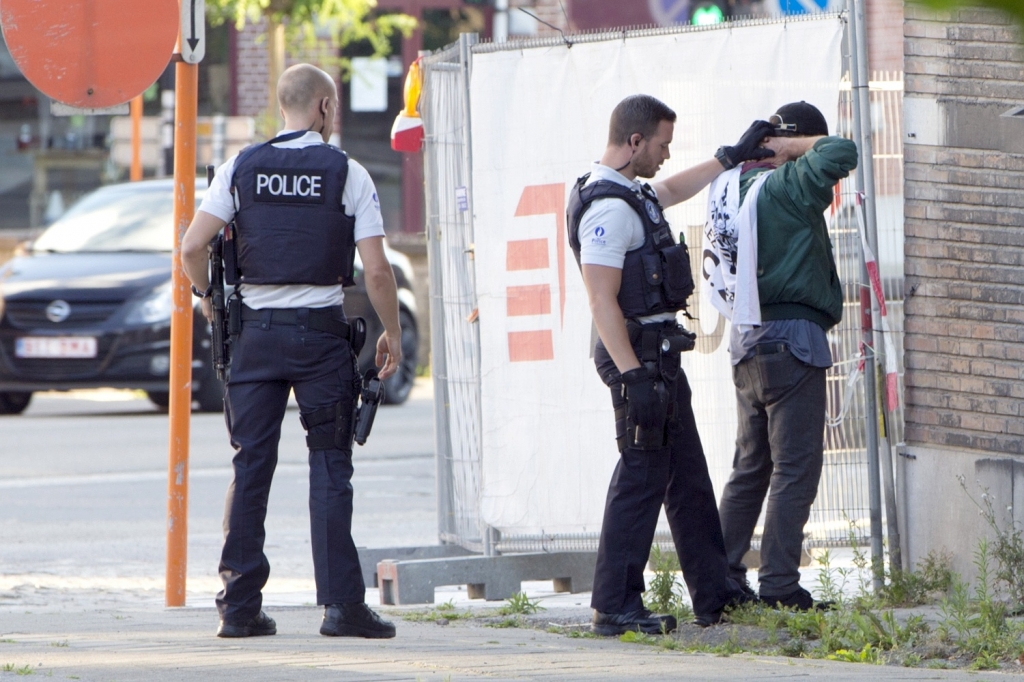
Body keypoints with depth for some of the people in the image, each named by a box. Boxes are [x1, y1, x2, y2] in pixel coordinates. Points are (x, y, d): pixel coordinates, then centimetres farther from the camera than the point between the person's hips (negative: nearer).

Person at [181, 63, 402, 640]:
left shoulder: (242, 168, 3)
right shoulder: (347, 173, -3)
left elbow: (193, 248, -4)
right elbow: (376, 270, -7)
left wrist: (208, 296, 15)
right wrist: (392, 333, 7)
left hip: (256, 331, 2)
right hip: (321, 331, -2)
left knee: (250, 468, 5)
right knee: (330, 467, 2)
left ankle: (240, 607, 4)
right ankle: (342, 604, -2)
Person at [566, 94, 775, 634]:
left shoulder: (630, 194, 14)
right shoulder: (608, 207, -18)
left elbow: (673, 190, 39)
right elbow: (602, 301, -23)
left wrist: (732, 157, 42)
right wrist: (632, 377, -27)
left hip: (659, 355, 11)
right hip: (637, 356, -11)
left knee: (688, 477, 14)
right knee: (642, 476, -9)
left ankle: (715, 595, 19)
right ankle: (614, 607, -6)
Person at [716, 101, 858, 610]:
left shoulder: (745, 184, 11)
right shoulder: (789, 187, -13)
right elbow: (841, 153, -25)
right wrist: (790, 147, -9)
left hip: (748, 339, 9)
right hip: (792, 338, -9)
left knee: (750, 466, 15)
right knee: (795, 469, -6)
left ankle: (722, 577, 14)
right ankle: (779, 585, -10)